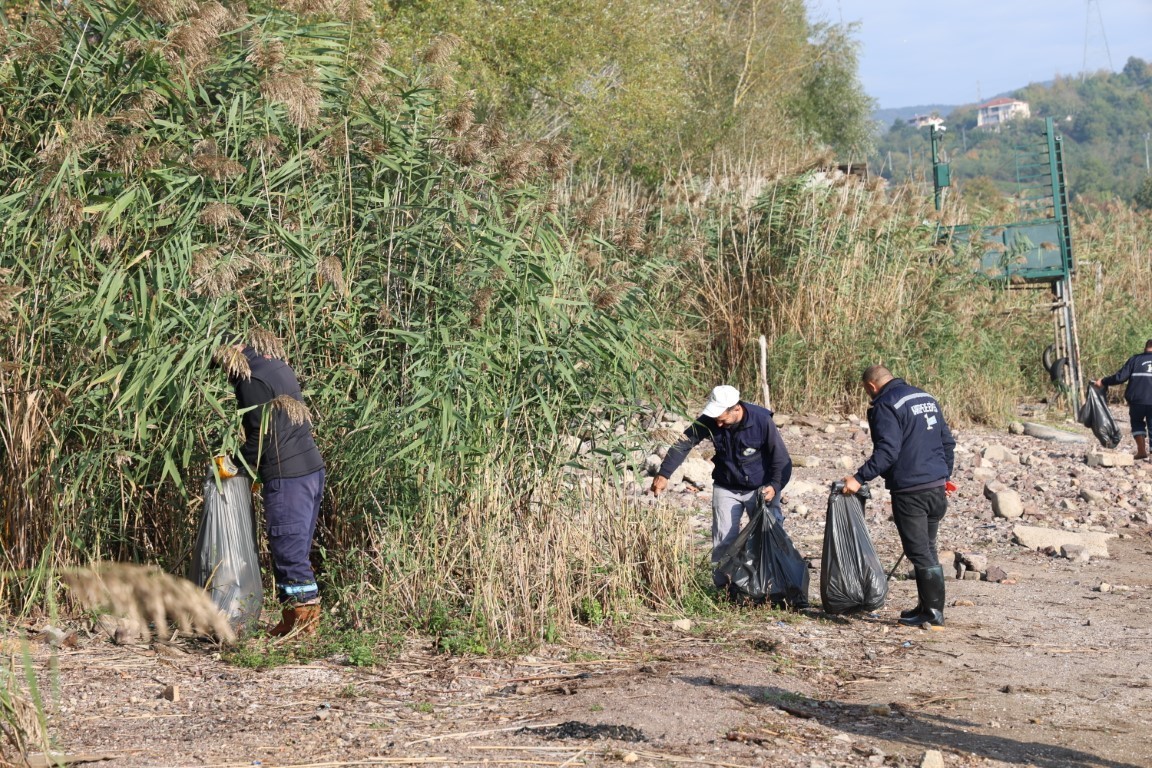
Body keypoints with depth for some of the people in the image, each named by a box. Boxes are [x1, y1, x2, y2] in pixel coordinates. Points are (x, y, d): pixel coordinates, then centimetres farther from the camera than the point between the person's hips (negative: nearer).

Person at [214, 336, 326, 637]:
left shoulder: (252, 380, -12)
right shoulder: (278, 367, 16)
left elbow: (260, 434, -15)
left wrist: (239, 468, -1)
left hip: (286, 476, -9)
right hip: (311, 468, 9)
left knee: (289, 552, -4)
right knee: (296, 550, 13)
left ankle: (304, 621, -2)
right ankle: (293, 620, 17)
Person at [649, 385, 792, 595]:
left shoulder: (762, 421, -23)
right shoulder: (709, 422, -17)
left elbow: (781, 459, -15)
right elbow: (683, 444, -12)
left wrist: (775, 486, -29)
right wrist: (663, 475, -17)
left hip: (761, 489, -2)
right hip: (727, 489, 2)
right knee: (724, 540, -6)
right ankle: (722, 588, 1)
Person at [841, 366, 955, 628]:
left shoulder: (885, 406, -11)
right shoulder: (927, 398, 15)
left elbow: (887, 451, -22)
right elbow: (948, 442, 18)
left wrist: (860, 478, -21)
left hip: (910, 491, -8)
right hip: (937, 487, 8)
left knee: (919, 552, -4)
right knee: (928, 550, 16)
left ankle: (933, 609, -5)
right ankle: (929, 606, 22)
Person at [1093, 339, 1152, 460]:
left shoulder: (1135, 359, 4)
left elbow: (1121, 377, -3)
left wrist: (1103, 382, 6)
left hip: (1137, 400, -1)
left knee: (1137, 423, 17)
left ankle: (1141, 449, 4)